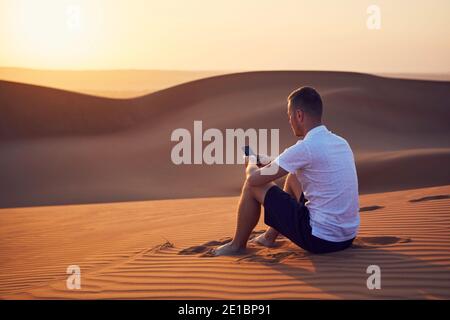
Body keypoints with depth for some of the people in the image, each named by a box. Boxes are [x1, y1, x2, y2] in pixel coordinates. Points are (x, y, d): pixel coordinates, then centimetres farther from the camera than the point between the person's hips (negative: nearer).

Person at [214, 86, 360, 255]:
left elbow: (254, 179, -10)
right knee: (293, 177, 29)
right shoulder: (341, 142, 7)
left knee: (253, 186, 3)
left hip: (321, 240, -8)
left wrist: (251, 164, 13)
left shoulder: (305, 148, -18)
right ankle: (270, 237, 39)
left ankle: (237, 245, 23)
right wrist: (271, 163, 29)